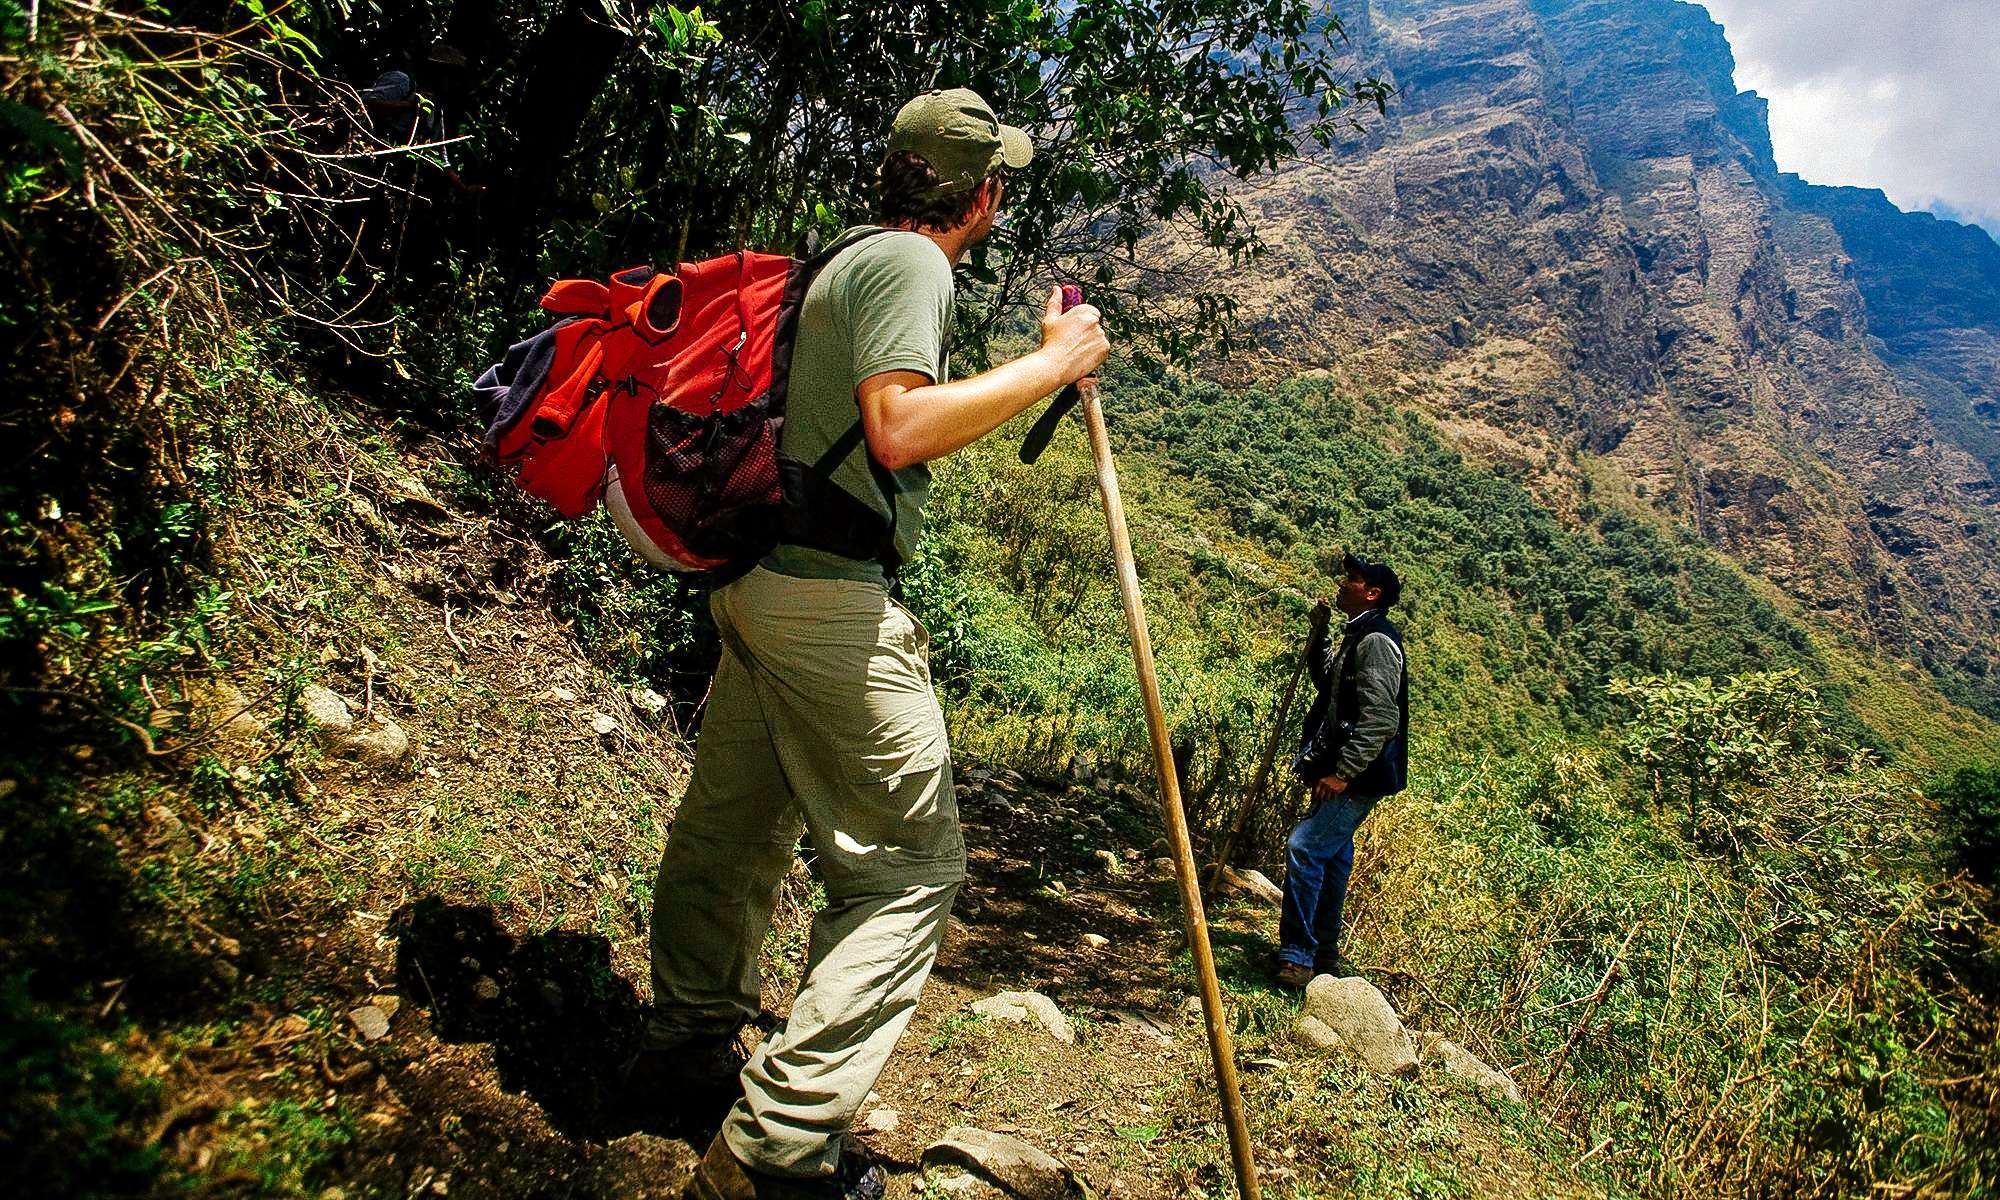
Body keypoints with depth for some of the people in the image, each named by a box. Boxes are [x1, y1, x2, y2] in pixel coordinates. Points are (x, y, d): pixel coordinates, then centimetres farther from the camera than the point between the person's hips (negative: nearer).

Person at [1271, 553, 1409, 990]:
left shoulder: (1376, 641, -17)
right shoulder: (1356, 636, 15)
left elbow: (1380, 720, -24)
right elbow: (1327, 683, 31)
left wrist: (1342, 773, -24)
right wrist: (1320, 633, 17)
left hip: (1359, 776, -11)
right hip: (1344, 771, 11)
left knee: (1304, 847, -16)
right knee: (1332, 855, 17)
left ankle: (1297, 956, -9)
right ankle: (1325, 954, 29)